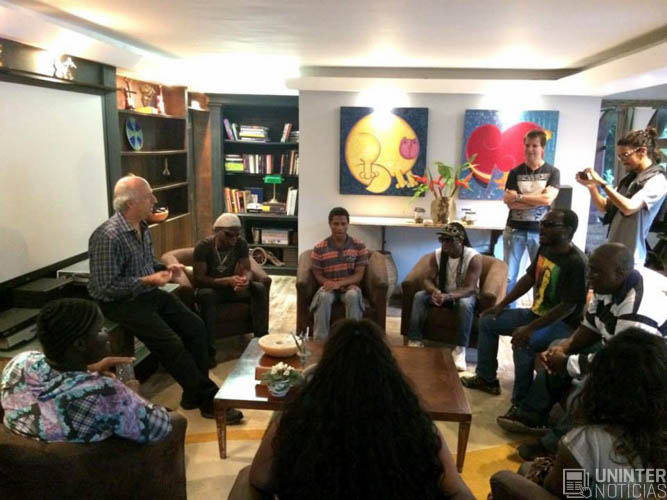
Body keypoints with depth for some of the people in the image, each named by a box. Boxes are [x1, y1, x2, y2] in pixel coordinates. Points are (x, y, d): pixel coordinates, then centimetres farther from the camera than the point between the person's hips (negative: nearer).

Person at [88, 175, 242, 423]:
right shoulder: (108, 236, -22)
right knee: (171, 343, -20)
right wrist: (147, 280, -24)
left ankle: (195, 393, 6)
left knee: (195, 326, -5)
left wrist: (164, 268, 1)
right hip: (122, 302, -8)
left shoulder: (142, 226, 5)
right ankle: (208, 398, -5)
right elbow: (105, 288, -23)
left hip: (149, 293, 9)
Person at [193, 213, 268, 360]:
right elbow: (198, 279, -26)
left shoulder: (241, 244, -9)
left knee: (259, 288, -22)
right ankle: (209, 349, -35)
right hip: (210, 288, -4)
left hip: (231, 287, 4)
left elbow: (247, 270, -10)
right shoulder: (203, 246, -21)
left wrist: (246, 279, -37)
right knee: (206, 294, -39)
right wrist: (228, 281, -41)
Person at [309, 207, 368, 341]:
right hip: (329, 286, 0)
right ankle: (320, 339, -30)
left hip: (349, 286, 0)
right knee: (323, 296, -35)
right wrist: (329, 283, -20)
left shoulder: (359, 246, -2)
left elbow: (359, 275, -6)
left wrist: (339, 283, -21)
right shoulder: (319, 248, -3)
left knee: (353, 295, -35)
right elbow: (317, 275, 2)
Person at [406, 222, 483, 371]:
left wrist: (448, 296, -45)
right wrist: (435, 291, -36)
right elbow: (428, 279, -10)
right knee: (419, 296, -23)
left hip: (463, 295, -3)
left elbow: (470, 288, -28)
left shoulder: (474, 257, -22)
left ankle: (460, 350, -31)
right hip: (441, 293, 4)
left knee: (465, 304, -38)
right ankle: (415, 342, -22)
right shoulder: (437, 255, -10)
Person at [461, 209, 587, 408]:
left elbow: (568, 306, -28)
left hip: (563, 323, -9)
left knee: (522, 342, -35)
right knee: (487, 321, 9)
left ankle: (521, 404, -17)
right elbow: (529, 277, 12)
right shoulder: (545, 247, 1)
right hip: (536, 313, 9)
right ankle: (486, 378, 20)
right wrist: (501, 304, 9)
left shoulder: (576, 262, -25)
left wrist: (530, 329, -33)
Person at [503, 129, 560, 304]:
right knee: (508, 276, 2)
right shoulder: (515, 172, 4)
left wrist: (519, 197, -10)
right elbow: (509, 202, -7)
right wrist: (537, 200, -12)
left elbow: (548, 199, -13)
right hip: (515, 230, 1)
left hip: (540, 231, -1)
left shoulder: (552, 172, 2)